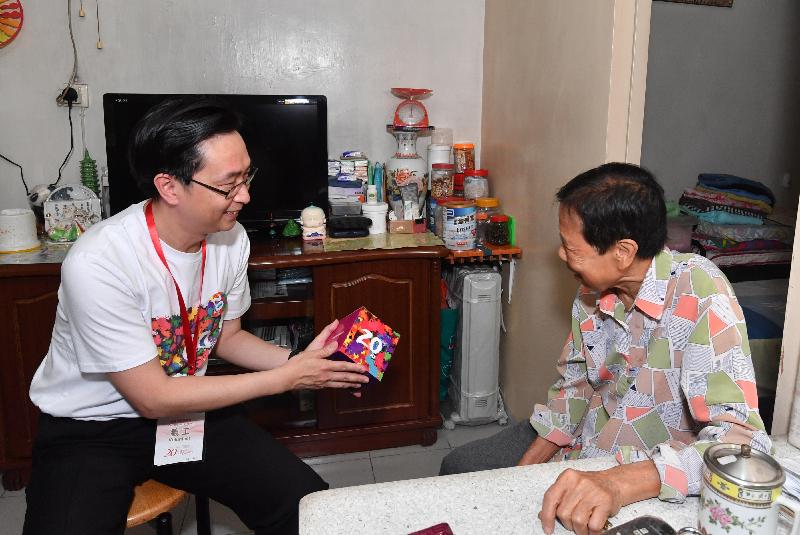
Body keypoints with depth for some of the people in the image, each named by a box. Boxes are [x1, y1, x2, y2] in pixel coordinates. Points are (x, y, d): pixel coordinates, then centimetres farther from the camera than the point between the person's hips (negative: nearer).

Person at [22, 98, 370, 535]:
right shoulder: (97, 264, -28)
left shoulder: (230, 238, -9)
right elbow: (153, 398, -22)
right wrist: (287, 378, -23)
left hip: (187, 408, 4)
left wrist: (299, 361, -12)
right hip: (90, 428, -4)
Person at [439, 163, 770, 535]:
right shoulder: (593, 293, -6)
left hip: (653, 487, -6)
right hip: (577, 449, 7)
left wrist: (620, 484, -46)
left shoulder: (700, 295, -27)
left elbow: (741, 440, -33)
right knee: (457, 468, 9)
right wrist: (526, 468, -1)